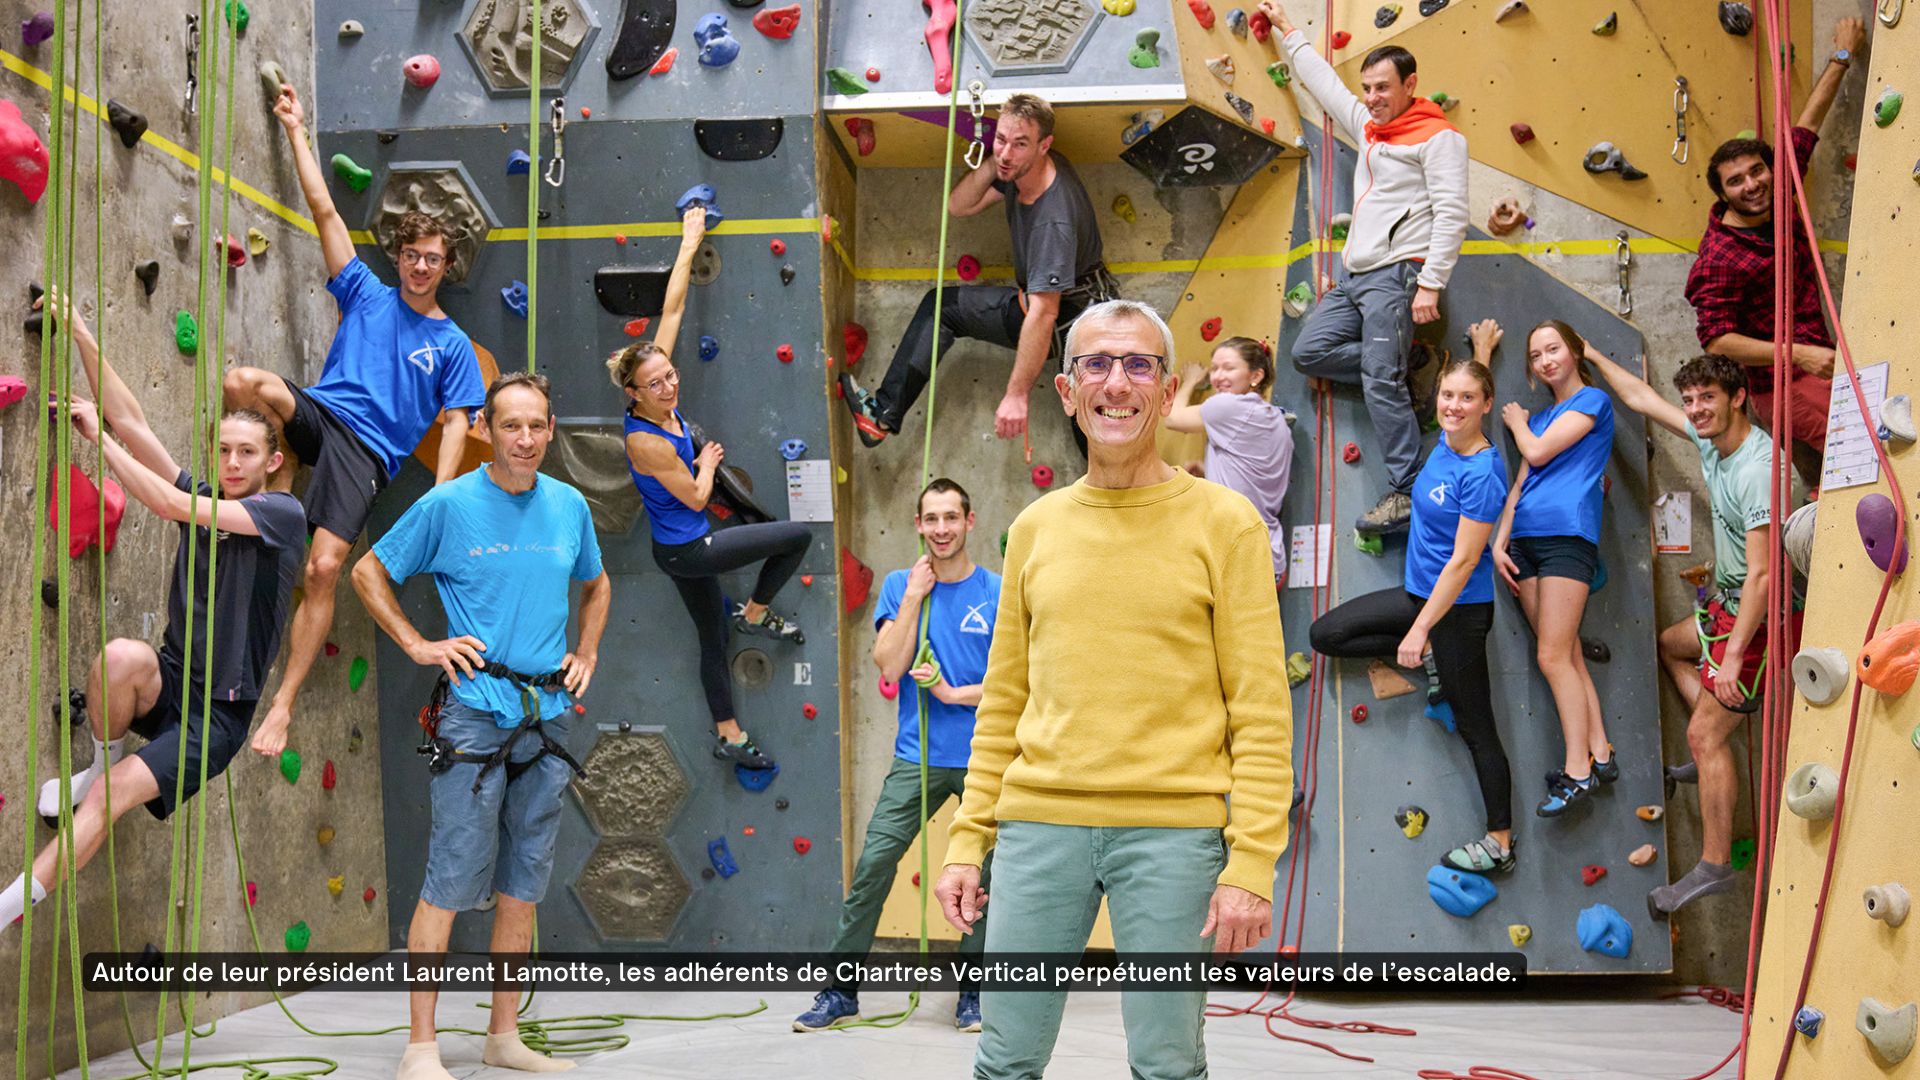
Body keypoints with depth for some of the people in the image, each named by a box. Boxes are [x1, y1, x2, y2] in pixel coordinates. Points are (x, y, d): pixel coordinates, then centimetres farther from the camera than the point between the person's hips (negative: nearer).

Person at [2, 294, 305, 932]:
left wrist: (97, 436, -10)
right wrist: (80, 334, -7)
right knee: (121, 656, -31)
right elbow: (130, 421, 0)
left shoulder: (282, 514, -8)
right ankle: (102, 763, -5)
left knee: (109, 797, -21)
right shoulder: (201, 498, 9)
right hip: (167, 683, 5)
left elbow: (169, 505, -18)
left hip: (218, 713, -4)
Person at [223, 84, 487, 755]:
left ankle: (283, 705, -14)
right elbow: (324, 210, 11)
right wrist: (296, 131, 8)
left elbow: (454, 422, 4)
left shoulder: (453, 345, 10)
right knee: (244, 382, -33)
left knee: (325, 567, -20)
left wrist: (440, 494, -11)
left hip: (367, 452, -2)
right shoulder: (367, 294, 14)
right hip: (320, 413, 2)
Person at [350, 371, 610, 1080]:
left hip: (547, 716, 5)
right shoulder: (449, 504, -5)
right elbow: (368, 574, 4)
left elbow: (596, 585, 25)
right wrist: (419, 647, -3)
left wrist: (586, 653, 13)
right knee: (451, 882, -5)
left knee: (523, 885, 10)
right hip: (475, 713, -5)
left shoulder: (570, 506, 8)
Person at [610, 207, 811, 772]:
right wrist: (708, 462, 0)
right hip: (687, 551, -8)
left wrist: (689, 245, 4)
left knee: (713, 639, 19)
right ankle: (755, 614, 14)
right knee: (798, 534, -5)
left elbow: (672, 310, -2)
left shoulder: (664, 403, -7)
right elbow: (696, 497, -17)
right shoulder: (646, 441, -27)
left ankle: (729, 736, 32)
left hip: (684, 549, 8)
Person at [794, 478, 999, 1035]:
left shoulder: (998, 593, 0)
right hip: (917, 757, 1)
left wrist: (954, 693, -10)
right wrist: (913, 597, -10)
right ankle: (841, 991, 7)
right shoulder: (899, 586, 5)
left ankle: (973, 994, 20)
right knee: (873, 865, -3)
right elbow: (889, 666, -6)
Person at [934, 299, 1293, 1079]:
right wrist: (967, 841, 8)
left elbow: (1262, 713, -4)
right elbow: (1002, 704, 13)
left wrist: (1251, 864, -11)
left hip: (1173, 832, -3)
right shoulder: (1035, 529, 10)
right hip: (1038, 824, 3)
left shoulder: (1224, 523, -1)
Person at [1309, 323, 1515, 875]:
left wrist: (1420, 630, -22)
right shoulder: (1446, 441, -1)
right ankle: (1433, 661, 16)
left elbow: (1463, 561, -24)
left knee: (1475, 727, 1)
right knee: (1326, 633, 8)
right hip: (1419, 591, 9)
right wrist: (1481, 351, 38)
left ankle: (1501, 843, 13)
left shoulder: (1482, 472, -24)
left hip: (1459, 607, -9)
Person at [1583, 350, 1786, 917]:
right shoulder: (1712, 440, 0)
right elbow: (1643, 398, 15)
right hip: (1730, 602, 10)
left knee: (1704, 735, -9)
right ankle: (1718, 754, 28)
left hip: (1759, 616, -10)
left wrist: (1734, 654, -31)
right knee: (1671, 644, 33)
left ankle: (1715, 866, -2)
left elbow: (1762, 573, -31)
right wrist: (1592, 356, 20)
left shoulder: (1757, 470, -28)